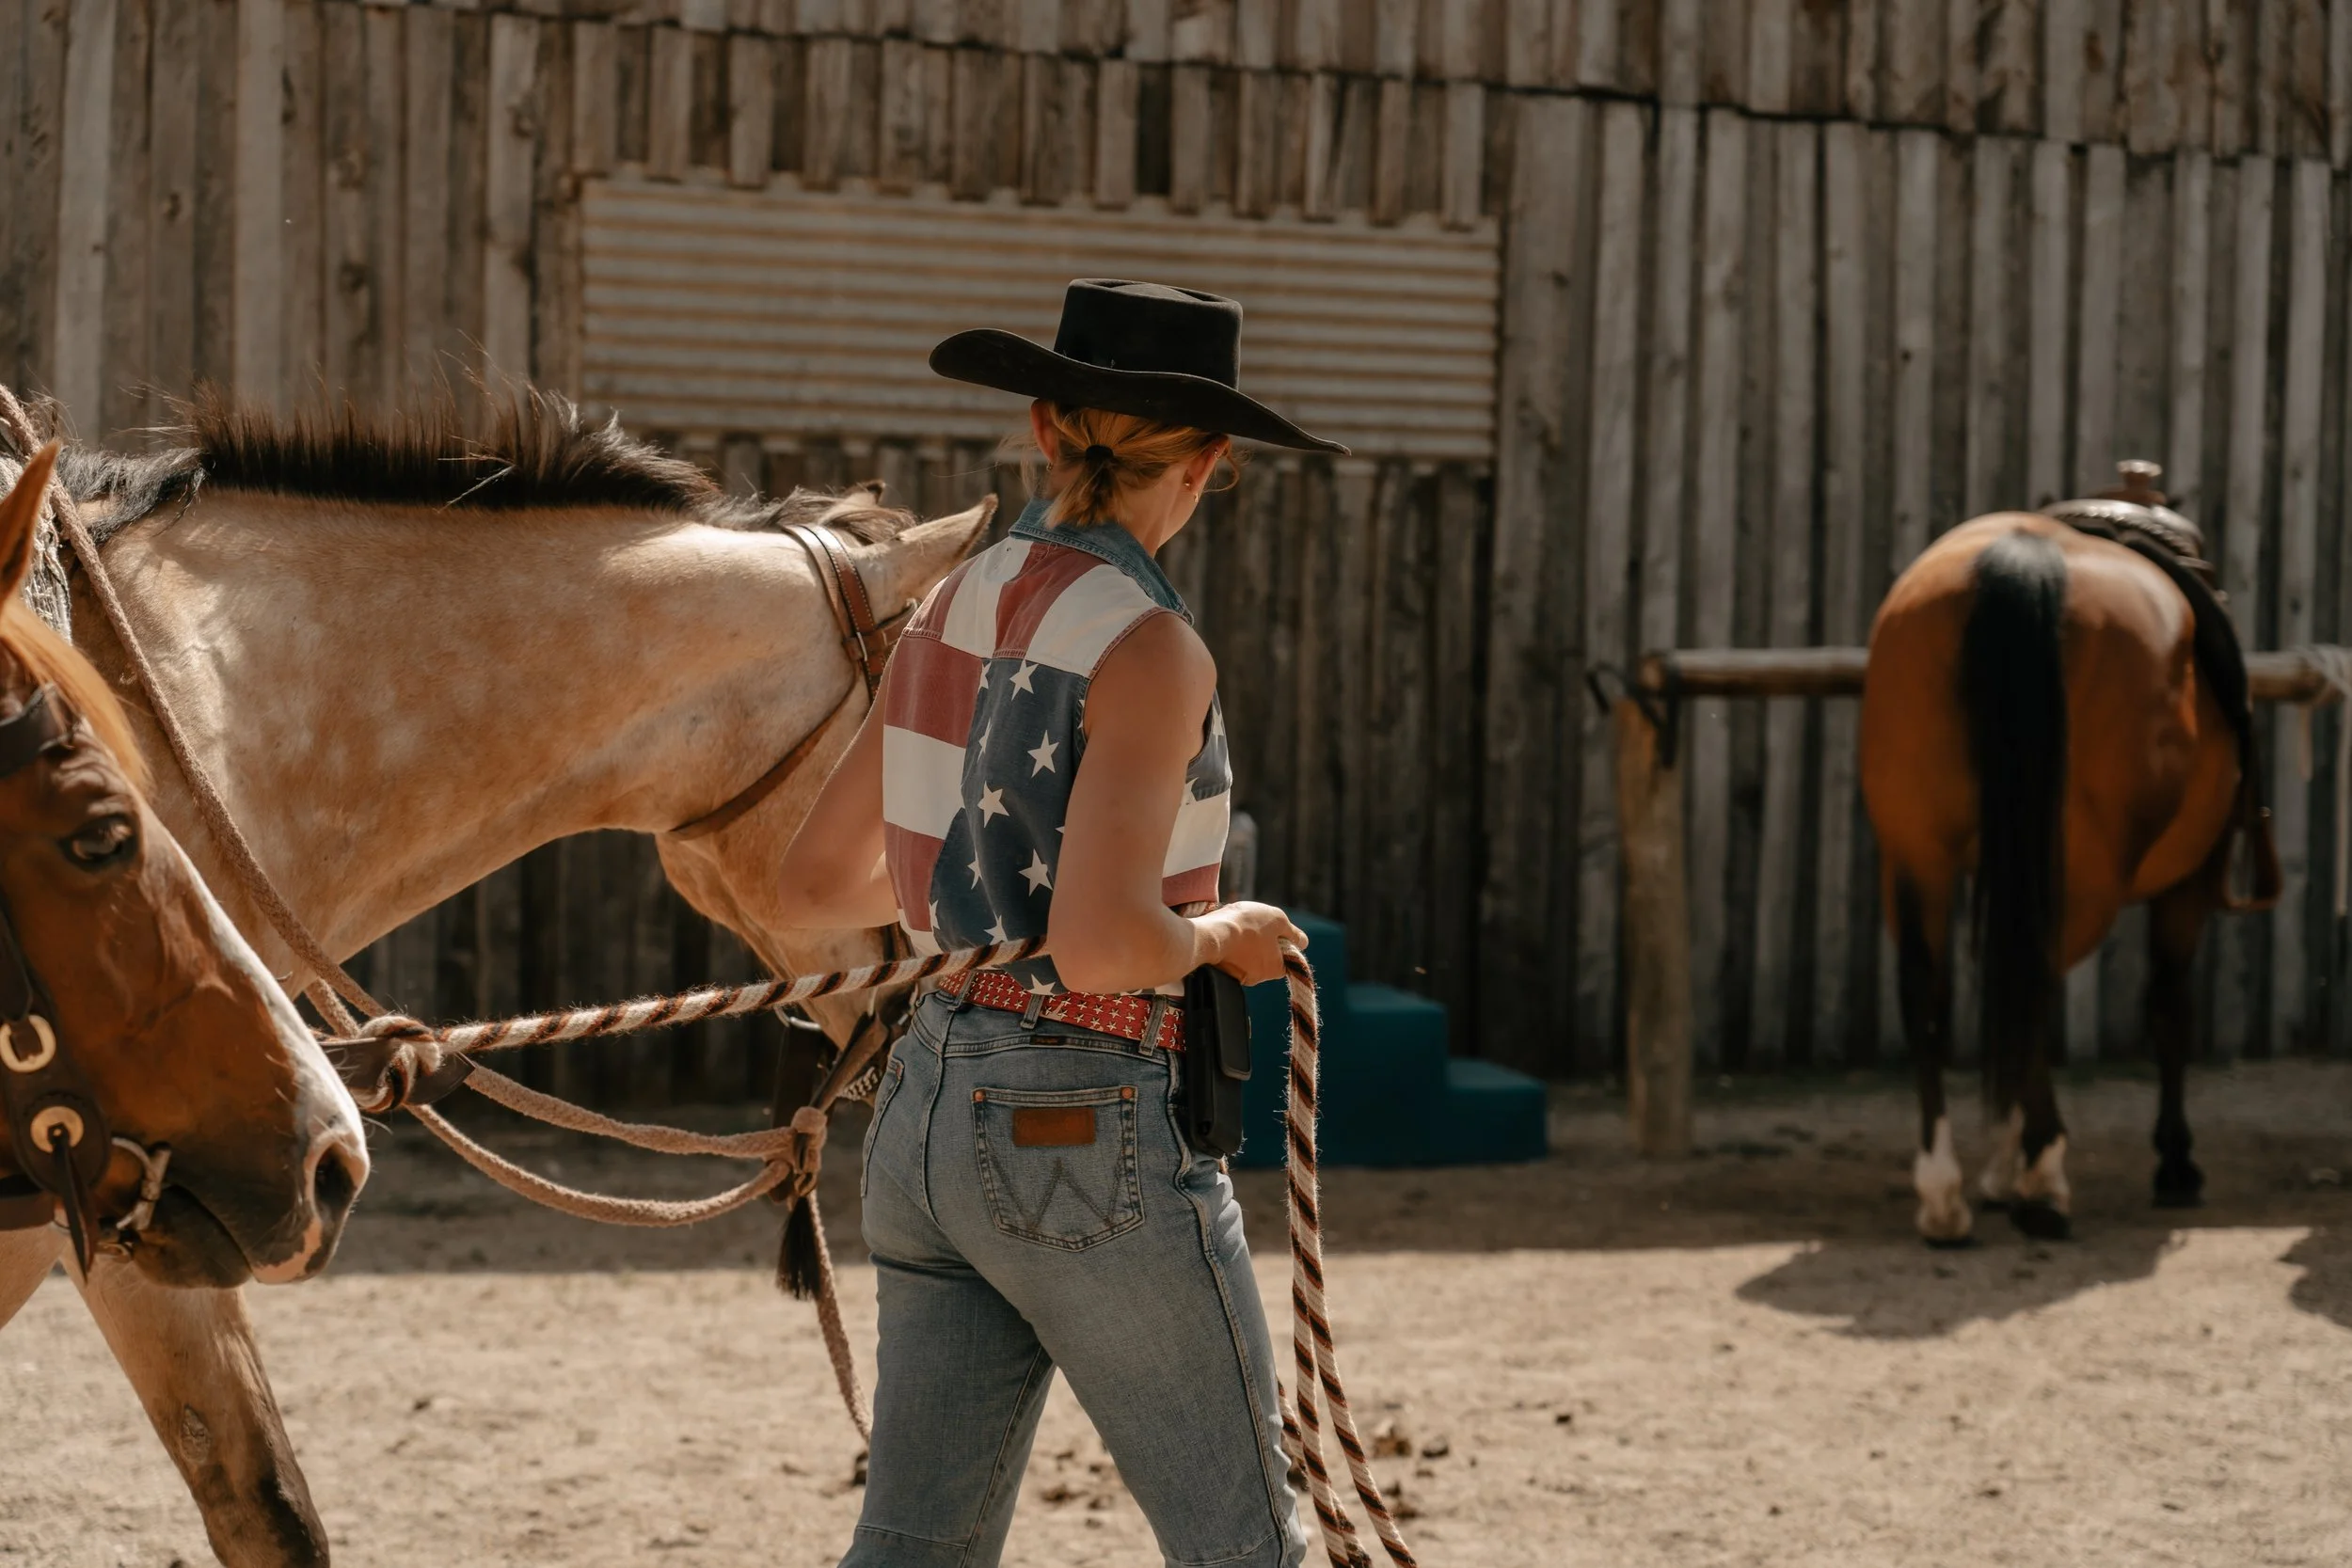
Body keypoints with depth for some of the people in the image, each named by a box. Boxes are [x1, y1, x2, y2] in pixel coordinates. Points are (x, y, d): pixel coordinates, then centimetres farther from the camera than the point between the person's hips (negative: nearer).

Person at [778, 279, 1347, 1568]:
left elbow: (821, 879, 18)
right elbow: (1103, 944, -27)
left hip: (933, 1108, 8)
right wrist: (1225, 936, -6)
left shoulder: (950, 613, 7)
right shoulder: (1148, 648, -16)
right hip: (1091, 1128, -8)